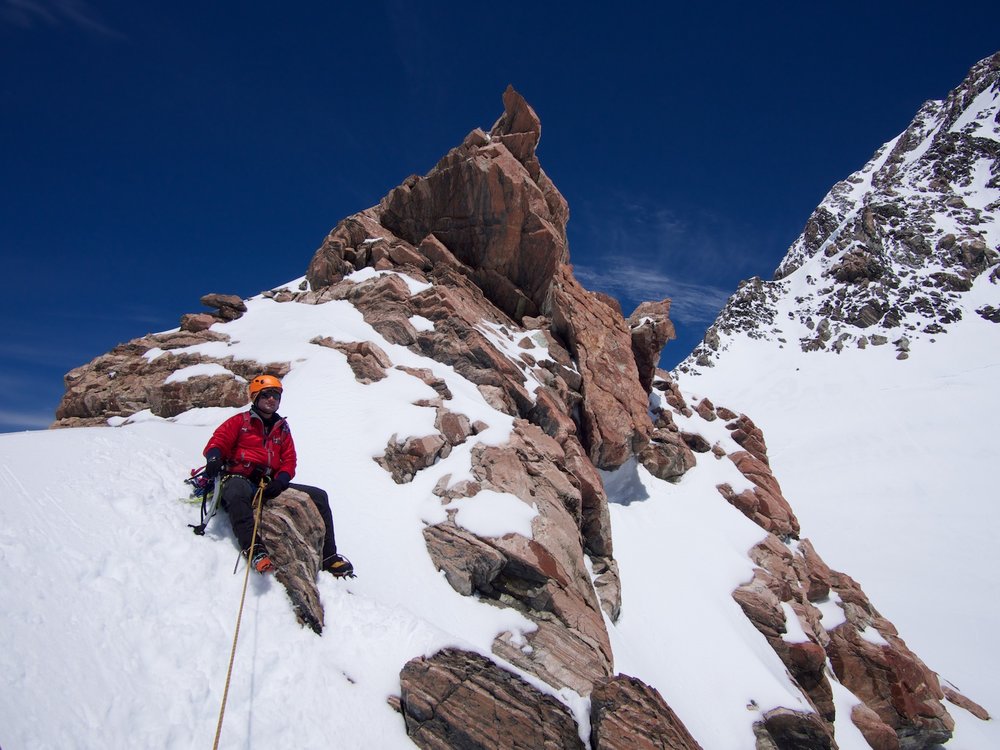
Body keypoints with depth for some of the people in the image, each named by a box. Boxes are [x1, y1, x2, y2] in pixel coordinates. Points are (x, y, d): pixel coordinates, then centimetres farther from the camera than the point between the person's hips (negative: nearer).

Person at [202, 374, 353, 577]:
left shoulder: (282, 428, 22)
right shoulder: (240, 421, 12)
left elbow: (289, 460, 13)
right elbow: (217, 441, -1)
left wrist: (280, 480, -9)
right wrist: (214, 457, -27)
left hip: (270, 485, 4)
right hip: (240, 479, -4)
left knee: (319, 496, -8)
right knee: (238, 492, -43)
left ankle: (328, 556, -6)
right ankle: (254, 549, -51)